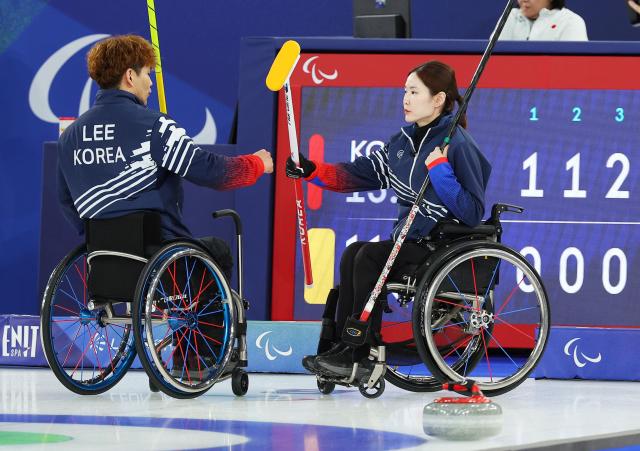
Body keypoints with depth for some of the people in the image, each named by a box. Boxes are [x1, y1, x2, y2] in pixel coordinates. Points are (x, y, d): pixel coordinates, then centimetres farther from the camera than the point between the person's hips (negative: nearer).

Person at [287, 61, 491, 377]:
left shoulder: (457, 144, -13)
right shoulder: (404, 140, 12)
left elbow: (472, 212, -19)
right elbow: (361, 173, 11)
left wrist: (440, 171, -26)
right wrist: (313, 172, 0)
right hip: (408, 241, 8)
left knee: (370, 256, -20)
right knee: (353, 253, -7)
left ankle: (360, 354, -15)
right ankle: (344, 346, -7)